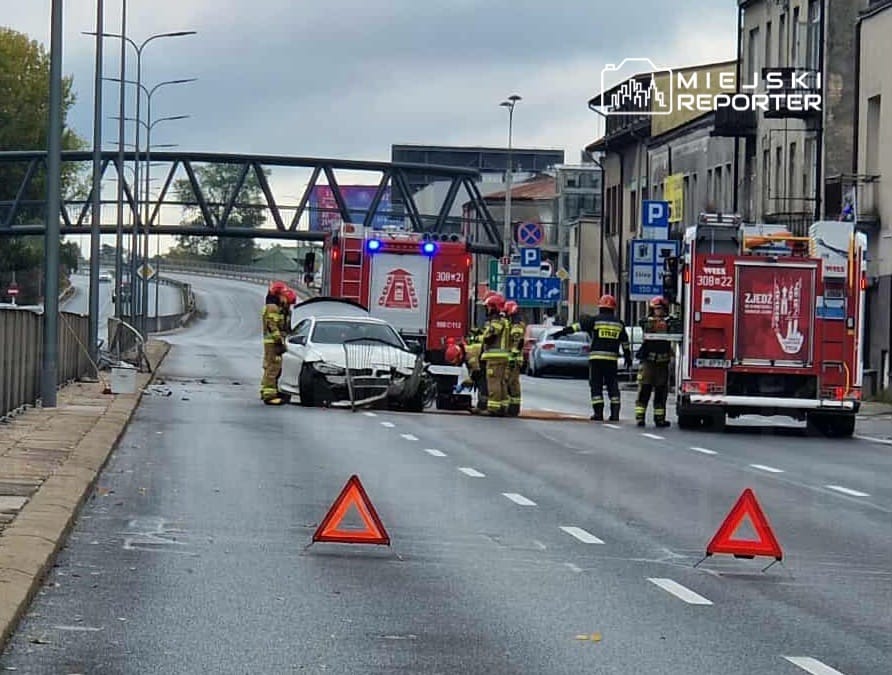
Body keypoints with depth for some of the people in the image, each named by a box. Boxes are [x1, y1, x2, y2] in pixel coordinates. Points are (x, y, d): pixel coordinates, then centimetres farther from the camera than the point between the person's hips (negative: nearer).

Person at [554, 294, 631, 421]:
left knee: (596, 386, 2)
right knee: (613, 385, 9)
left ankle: (598, 413, -3)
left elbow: (578, 326, -6)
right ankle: (615, 413, 3)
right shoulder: (619, 323, 10)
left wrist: (563, 332, -3)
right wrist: (628, 357, 27)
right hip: (612, 358, 3)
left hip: (596, 357, -3)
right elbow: (625, 342, 17)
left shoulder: (595, 320, -1)